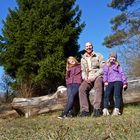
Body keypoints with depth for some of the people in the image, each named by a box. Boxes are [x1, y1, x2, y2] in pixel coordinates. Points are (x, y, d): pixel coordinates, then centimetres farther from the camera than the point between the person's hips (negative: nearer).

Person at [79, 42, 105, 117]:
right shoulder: (83, 59, 19)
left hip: (98, 76, -3)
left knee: (98, 87, -36)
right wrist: (85, 78, -4)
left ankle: (97, 108, -43)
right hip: (88, 78, 4)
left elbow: (103, 68, -1)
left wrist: (94, 76, -14)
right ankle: (85, 110, -28)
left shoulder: (98, 56, 7)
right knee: (82, 88, -26)